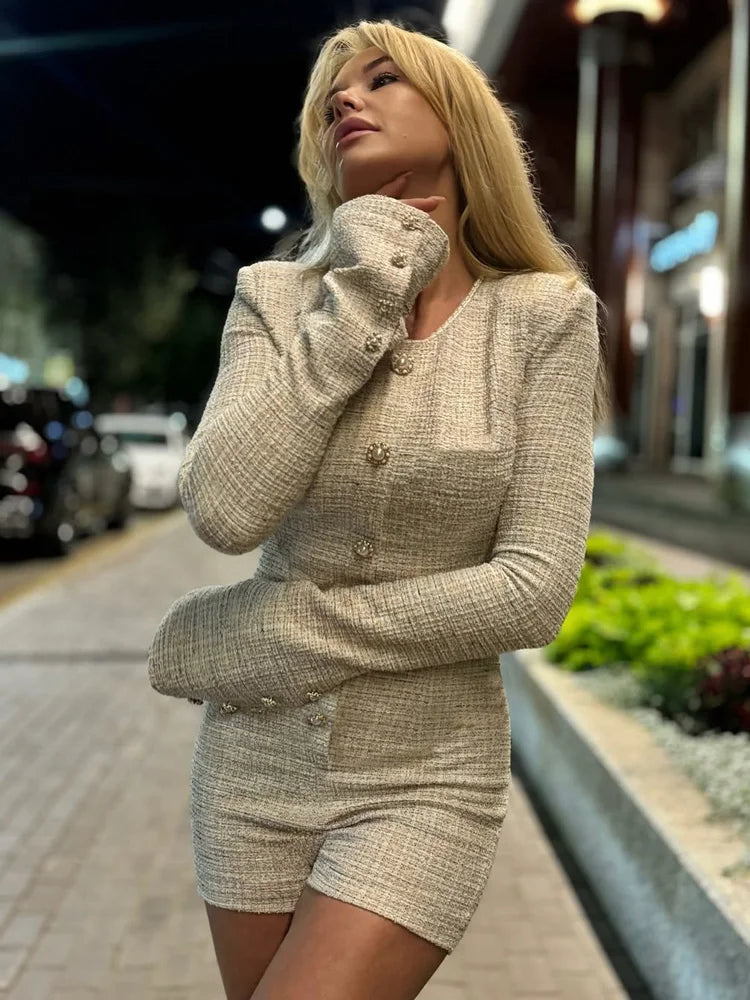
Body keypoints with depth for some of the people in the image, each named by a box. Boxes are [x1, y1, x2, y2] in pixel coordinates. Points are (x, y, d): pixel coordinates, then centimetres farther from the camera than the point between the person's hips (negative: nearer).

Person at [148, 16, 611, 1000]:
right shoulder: (276, 296, -2)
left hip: (424, 780, -2)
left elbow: (535, 590, -15)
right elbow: (225, 510, -18)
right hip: (255, 763, 3)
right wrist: (359, 302, -17)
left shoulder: (544, 317, -8)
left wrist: (286, 634, -14)